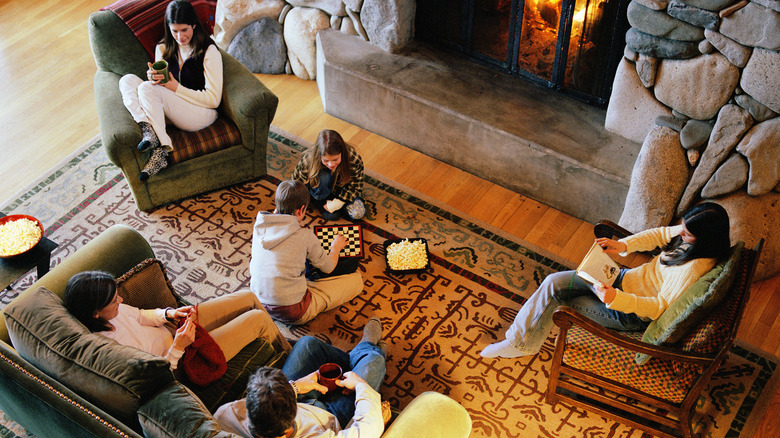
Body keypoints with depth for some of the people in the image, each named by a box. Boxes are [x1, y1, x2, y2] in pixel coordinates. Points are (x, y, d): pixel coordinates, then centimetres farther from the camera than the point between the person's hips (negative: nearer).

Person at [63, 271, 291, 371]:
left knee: (248, 297, 10)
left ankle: (282, 344, 39)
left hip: (172, 329, 8)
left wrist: (169, 313, -9)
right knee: (259, 319, -5)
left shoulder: (109, 310, -13)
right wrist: (178, 347, -33)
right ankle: (288, 355, 29)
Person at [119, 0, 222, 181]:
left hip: (202, 113, -6)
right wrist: (154, 77, -11)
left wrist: (176, 88, -13)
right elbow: (161, 85, 14)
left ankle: (160, 151, -31)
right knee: (127, 80, -12)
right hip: (171, 110, 6)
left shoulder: (209, 51, -7)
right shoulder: (163, 49, 10)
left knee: (147, 89, -26)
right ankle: (148, 129, -34)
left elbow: (214, 99, -11)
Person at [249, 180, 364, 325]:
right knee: (357, 280, 1)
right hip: (293, 313, -6)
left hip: (258, 303, 6)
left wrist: (275, 213, 22)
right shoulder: (306, 236, -15)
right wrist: (336, 247, 24)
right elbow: (328, 267, 5)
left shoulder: (259, 225, -3)